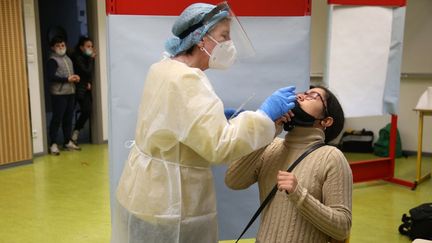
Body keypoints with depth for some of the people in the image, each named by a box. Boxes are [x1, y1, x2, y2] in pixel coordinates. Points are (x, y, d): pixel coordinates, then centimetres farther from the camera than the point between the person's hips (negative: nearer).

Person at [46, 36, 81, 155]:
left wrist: (75, 78, 4)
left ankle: (67, 142, 19)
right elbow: (50, 76, -17)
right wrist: (67, 79, -17)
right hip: (58, 94, -7)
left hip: (70, 92, 7)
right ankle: (53, 144, 1)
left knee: (68, 118, 10)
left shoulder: (67, 58, 18)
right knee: (57, 119, -5)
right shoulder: (52, 60, -7)